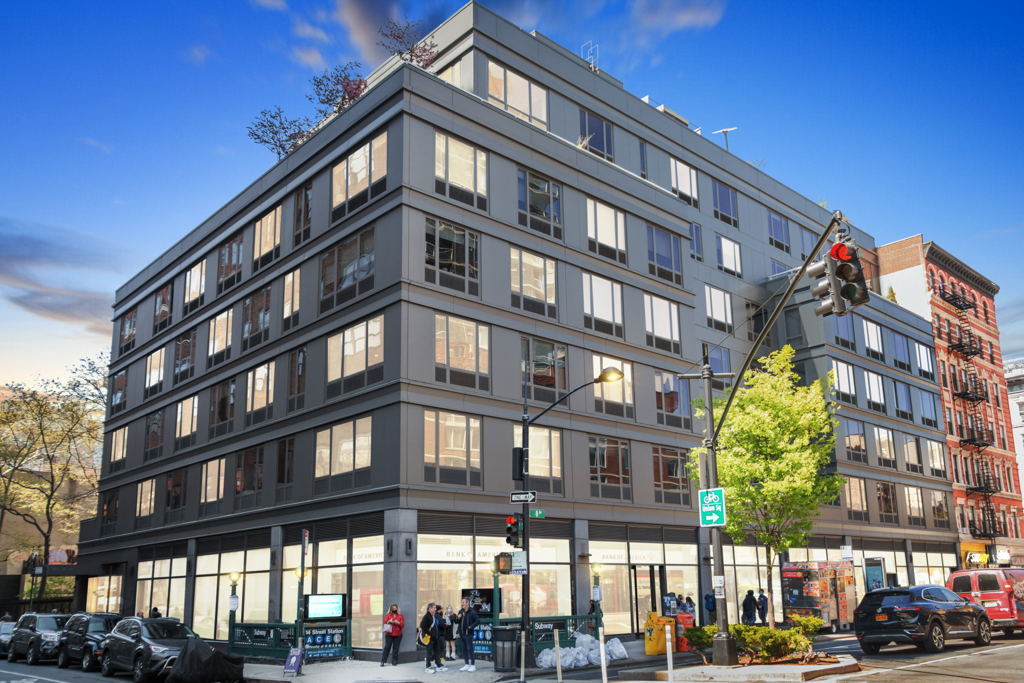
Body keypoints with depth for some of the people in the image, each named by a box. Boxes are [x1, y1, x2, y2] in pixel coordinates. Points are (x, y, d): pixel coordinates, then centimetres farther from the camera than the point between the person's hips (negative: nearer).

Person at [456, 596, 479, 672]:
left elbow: (477, 621, -11)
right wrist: (458, 618, -2)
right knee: (464, 649, 11)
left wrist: (471, 627, -20)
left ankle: (473, 665, 1)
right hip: (462, 633, 7)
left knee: (470, 649, -5)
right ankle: (467, 664, 19)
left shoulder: (472, 612, -10)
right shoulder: (461, 611, 11)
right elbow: (457, 622, 19)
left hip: (468, 634, -7)